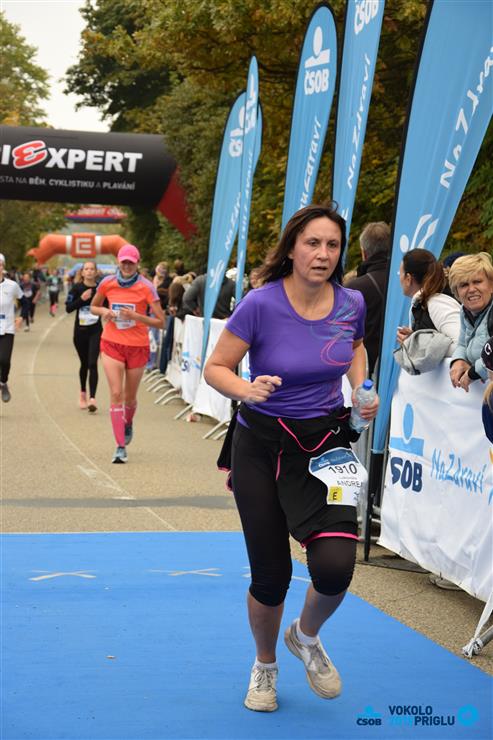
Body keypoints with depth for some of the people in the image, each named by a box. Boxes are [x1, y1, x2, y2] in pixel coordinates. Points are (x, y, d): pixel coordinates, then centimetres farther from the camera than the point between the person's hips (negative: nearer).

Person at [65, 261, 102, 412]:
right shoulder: (77, 288, -2)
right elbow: (68, 308, -6)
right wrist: (81, 299, -18)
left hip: (95, 331, -1)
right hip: (80, 331, 2)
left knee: (92, 364, -12)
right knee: (84, 363, 15)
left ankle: (92, 399, -18)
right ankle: (83, 394, 35)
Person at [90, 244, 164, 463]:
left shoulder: (146, 287, -10)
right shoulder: (107, 283, -2)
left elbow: (160, 322, -10)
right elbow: (93, 307, 15)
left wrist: (136, 316, -24)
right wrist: (104, 311, -7)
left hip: (137, 346, -1)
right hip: (112, 344, 1)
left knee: (130, 397, 12)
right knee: (116, 394, -11)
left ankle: (128, 425, 46)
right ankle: (120, 447, -11)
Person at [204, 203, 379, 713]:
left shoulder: (351, 304, -7)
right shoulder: (261, 304, -17)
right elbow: (215, 368, -10)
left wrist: (362, 390, 0)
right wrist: (246, 389, -30)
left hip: (326, 442, 2)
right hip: (262, 446, -2)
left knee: (335, 565, -17)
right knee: (270, 575, 4)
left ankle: (306, 637, 19)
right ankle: (265, 666, 36)